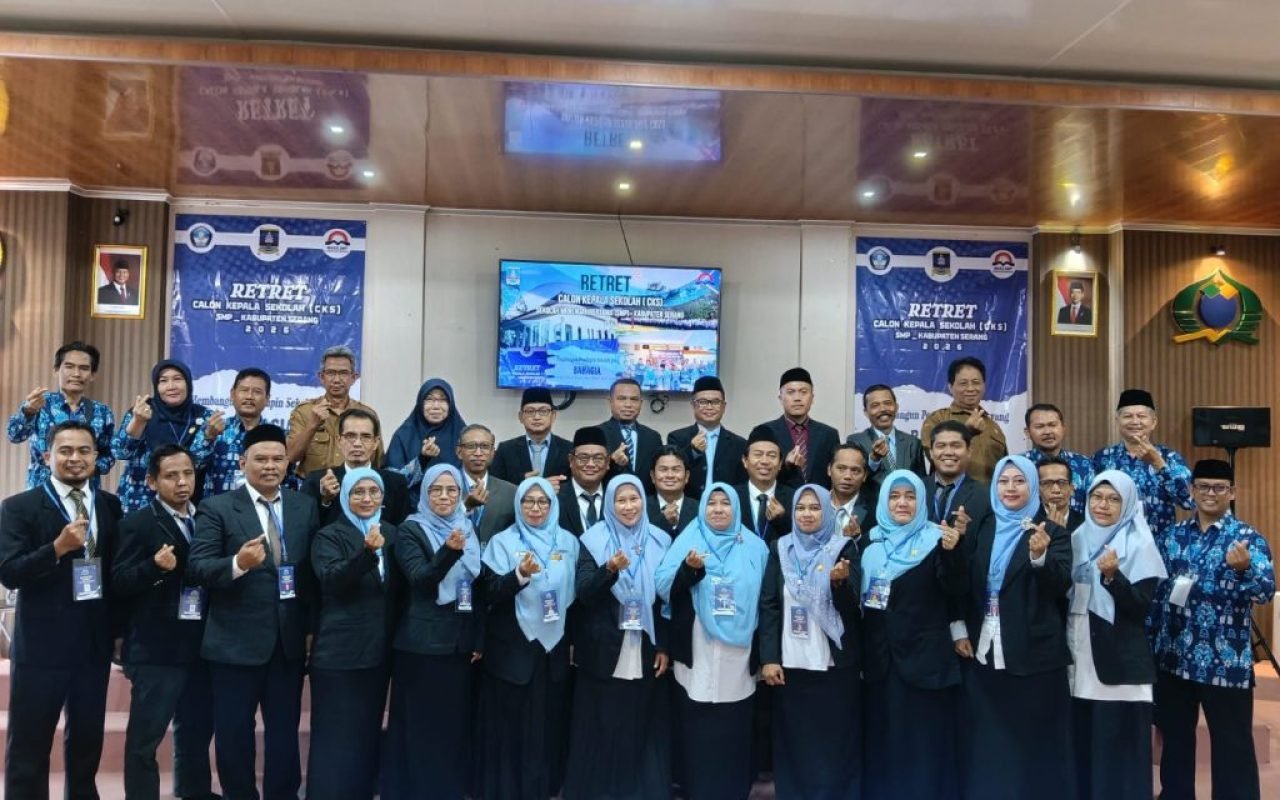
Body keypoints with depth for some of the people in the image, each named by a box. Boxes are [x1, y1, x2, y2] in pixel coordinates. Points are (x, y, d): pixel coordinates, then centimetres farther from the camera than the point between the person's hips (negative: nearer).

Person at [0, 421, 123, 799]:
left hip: (95, 644, 4)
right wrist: (57, 547, -28)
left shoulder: (110, 506, 6)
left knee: (87, 738, 16)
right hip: (41, 644, -4)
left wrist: (120, 629, 10)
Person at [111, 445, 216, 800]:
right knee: (145, 736, 2)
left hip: (200, 645, 6)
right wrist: (155, 566, -29)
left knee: (198, 728, 18)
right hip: (156, 648, -6)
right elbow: (119, 584, -14)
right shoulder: (137, 524, -8)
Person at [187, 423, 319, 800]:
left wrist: (312, 625, 4)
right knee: (233, 733, 10)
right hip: (236, 641, -2)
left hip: (290, 639, 3)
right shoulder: (217, 508, -5)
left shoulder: (306, 507, 5)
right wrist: (237, 563, -31)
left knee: (286, 731, 14)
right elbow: (196, 568, -13)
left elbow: (315, 568, 7)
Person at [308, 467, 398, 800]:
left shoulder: (391, 534, 8)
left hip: (379, 650, 5)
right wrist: (367, 552, -37)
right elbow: (334, 580, -24)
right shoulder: (329, 536, -6)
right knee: (336, 735, -1)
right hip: (340, 652, -5)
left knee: (368, 733, 15)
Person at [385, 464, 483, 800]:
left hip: (461, 642, 5)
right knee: (420, 724, 1)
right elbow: (419, 578, -19)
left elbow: (479, 588, 13)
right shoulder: (411, 530, -4)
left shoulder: (469, 530, 10)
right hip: (422, 643, -5)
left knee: (455, 722, 11)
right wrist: (449, 551, -36)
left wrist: (479, 640, 8)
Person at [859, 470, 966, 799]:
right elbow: (860, 595, 12)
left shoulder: (935, 540, -2)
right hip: (881, 655, 4)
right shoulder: (872, 543, 9)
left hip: (924, 655, -3)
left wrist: (951, 551, -30)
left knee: (925, 737, 3)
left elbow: (954, 589, -14)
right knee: (883, 734, 12)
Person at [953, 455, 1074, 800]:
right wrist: (960, 629, 3)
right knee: (987, 742, 10)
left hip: (1033, 654, -4)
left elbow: (1061, 585, -15)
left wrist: (1040, 557, -33)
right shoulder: (981, 532, 10)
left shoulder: (1053, 533, -1)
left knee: (1033, 741, 3)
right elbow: (966, 585, 14)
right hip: (984, 650, 4)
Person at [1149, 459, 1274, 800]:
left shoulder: (1248, 538, -5)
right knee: (1174, 739, 15)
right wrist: (1148, 647, 7)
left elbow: (1266, 591, -20)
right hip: (1173, 657, 4)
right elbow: (1154, 593, 10)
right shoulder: (1171, 536, 7)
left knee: (1233, 746, 4)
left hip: (1226, 662, -4)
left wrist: (1244, 568, -41)